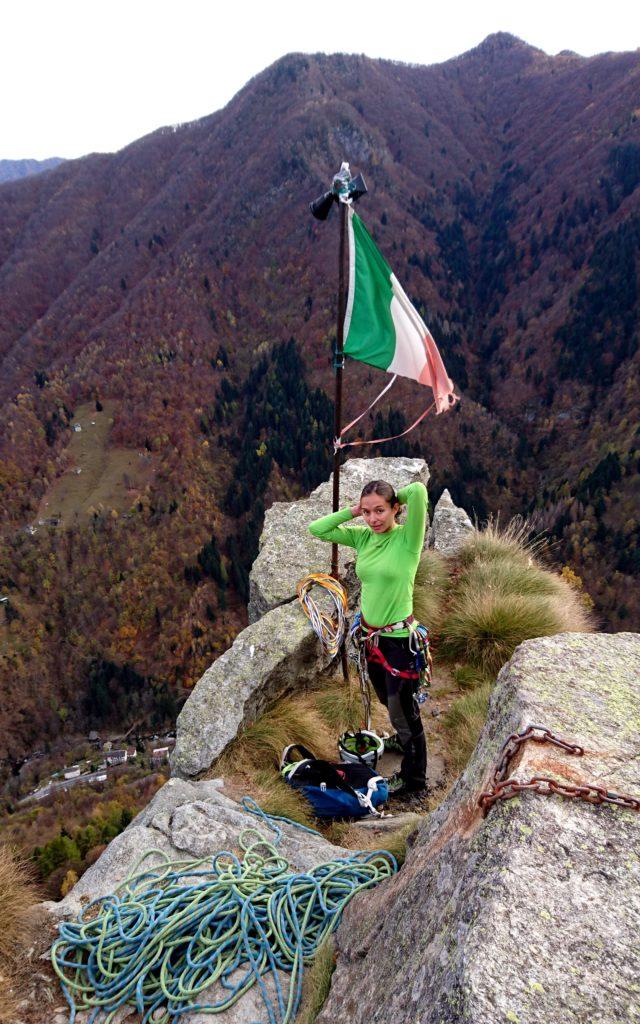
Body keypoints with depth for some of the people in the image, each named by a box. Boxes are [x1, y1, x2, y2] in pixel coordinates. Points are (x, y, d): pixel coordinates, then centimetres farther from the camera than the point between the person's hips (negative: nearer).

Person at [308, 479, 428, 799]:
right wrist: (352, 511, -7)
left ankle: (414, 778, 32)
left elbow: (418, 490, -33)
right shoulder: (362, 537, -1)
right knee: (389, 702, 26)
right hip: (372, 636, 6)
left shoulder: (407, 538, -17)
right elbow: (316, 529, 0)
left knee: (403, 710, 10)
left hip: (400, 638, -6)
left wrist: (396, 501, -13)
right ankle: (405, 741, 56)